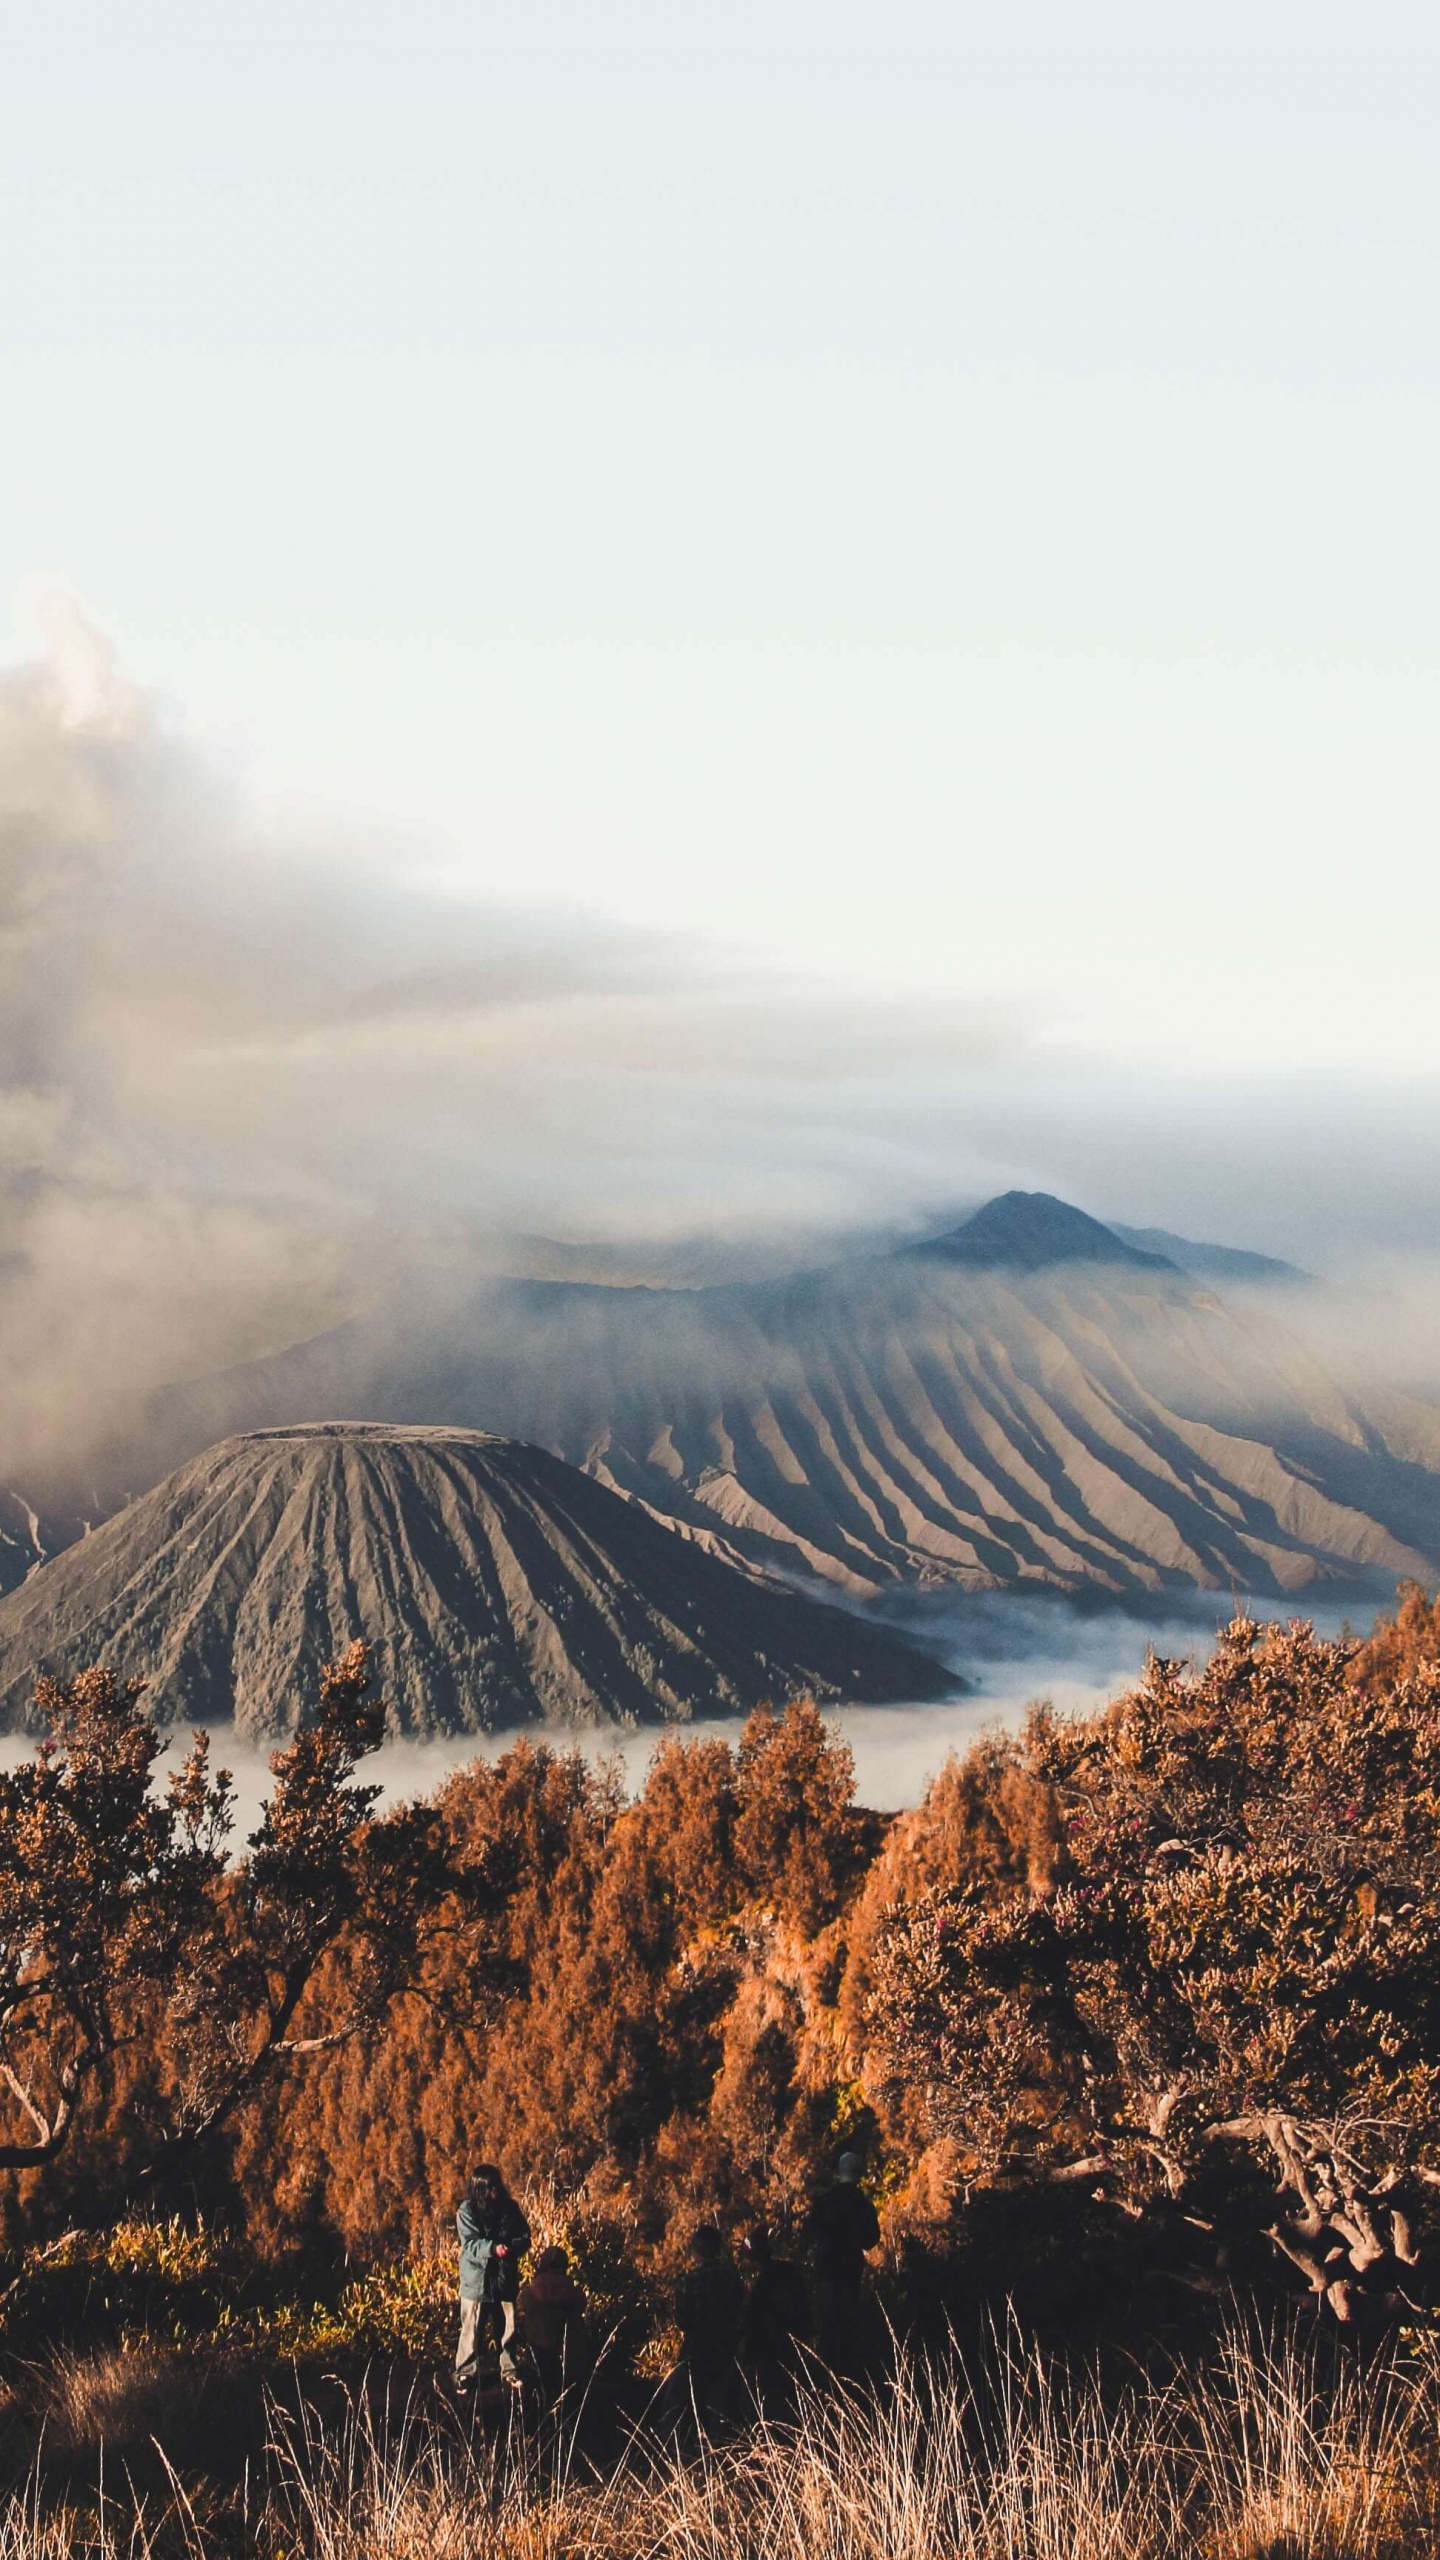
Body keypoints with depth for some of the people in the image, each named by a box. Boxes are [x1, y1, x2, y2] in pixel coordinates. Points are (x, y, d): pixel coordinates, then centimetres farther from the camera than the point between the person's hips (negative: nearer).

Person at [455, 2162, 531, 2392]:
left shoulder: (509, 2207, 0)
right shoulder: (467, 2211, -10)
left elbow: (525, 2237, 0)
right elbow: (469, 2245, -18)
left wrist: (510, 2247, -22)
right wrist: (493, 2248, -34)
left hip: (506, 2277, 3)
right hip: (477, 2279, -3)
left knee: (509, 2328, 13)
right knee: (472, 2330, 4)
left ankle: (509, 2370, 29)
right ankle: (465, 2373, 17)